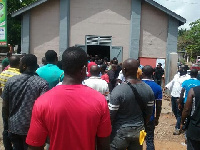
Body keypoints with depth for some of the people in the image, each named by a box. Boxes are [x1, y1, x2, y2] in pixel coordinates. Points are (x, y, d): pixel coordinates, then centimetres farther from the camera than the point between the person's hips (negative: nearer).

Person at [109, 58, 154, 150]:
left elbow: (111, 115, -17)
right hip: (138, 131, 5)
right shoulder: (148, 89, -5)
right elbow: (149, 113, 5)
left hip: (121, 132, -5)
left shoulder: (118, 90, -22)